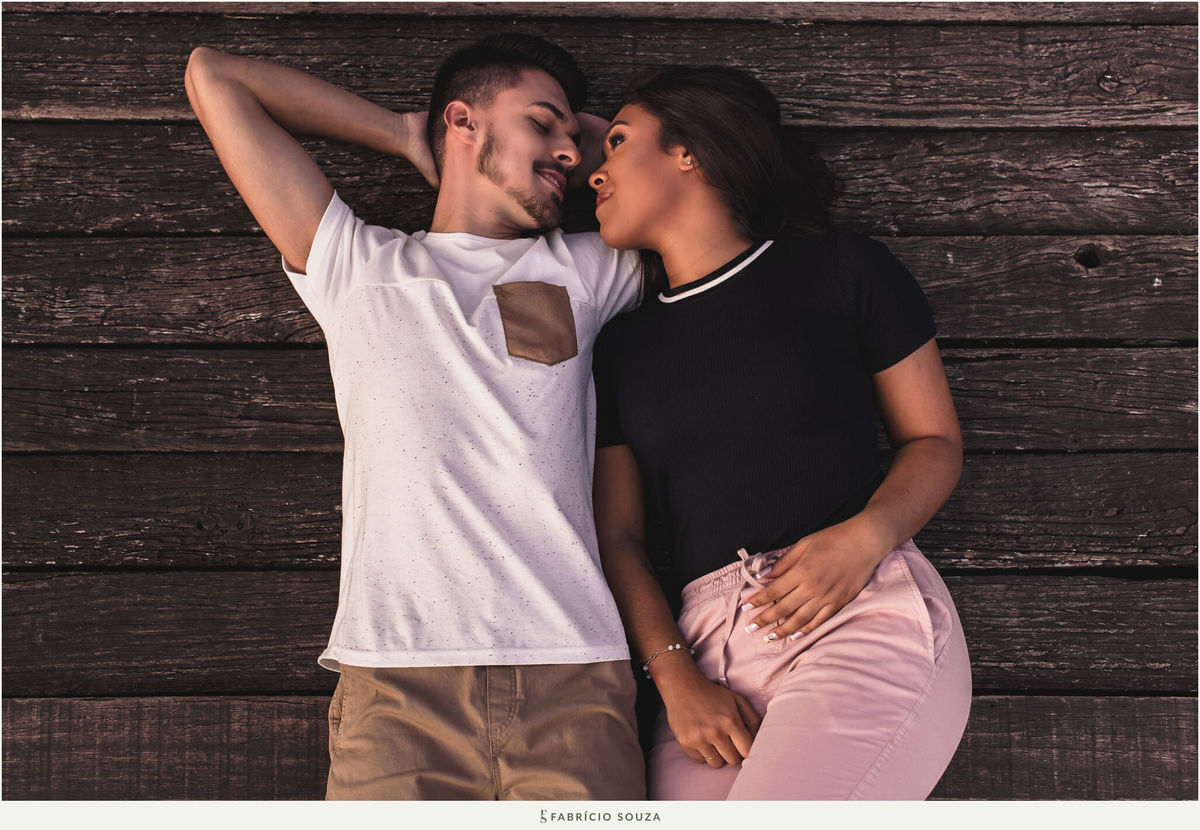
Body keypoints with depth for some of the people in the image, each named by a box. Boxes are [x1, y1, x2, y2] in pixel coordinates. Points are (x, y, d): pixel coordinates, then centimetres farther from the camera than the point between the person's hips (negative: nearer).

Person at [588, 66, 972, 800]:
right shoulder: (622, 345, 18)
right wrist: (675, 675, -3)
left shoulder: (842, 270, 9)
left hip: (868, 612, -4)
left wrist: (865, 536, -11)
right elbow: (618, 533, 13)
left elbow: (936, 441, 9)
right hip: (711, 642, 4)